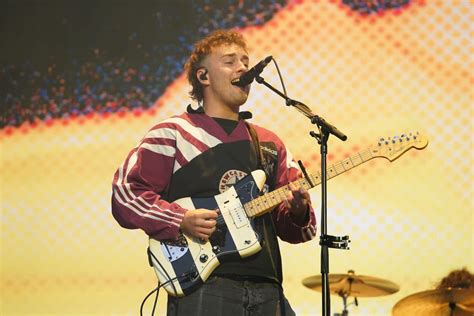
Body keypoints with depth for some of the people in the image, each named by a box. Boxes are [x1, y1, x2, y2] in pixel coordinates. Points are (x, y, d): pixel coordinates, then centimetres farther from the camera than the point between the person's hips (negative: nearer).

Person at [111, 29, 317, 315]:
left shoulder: (270, 145, 20)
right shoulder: (173, 135, 4)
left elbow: (289, 227, 18)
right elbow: (125, 195, -4)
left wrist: (298, 211, -5)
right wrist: (181, 221, -16)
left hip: (266, 291, 5)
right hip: (203, 288, -5)